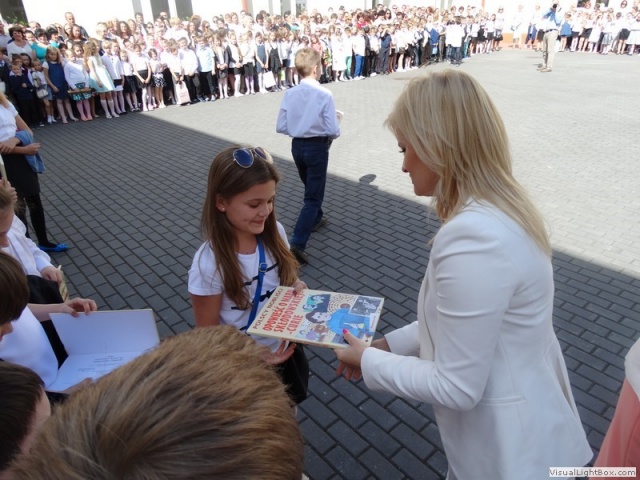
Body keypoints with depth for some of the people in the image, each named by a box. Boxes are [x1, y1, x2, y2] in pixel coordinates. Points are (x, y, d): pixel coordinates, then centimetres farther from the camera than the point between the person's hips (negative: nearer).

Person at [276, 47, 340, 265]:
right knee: (313, 197, 0)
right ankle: (297, 244, -10)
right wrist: (327, 135, 5)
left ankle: (316, 219, 50)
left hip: (296, 146, 5)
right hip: (317, 147, -5)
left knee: (311, 188, 28)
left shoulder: (289, 94, -4)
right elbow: (333, 130, -17)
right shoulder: (324, 94, -16)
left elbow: (281, 127, -1)